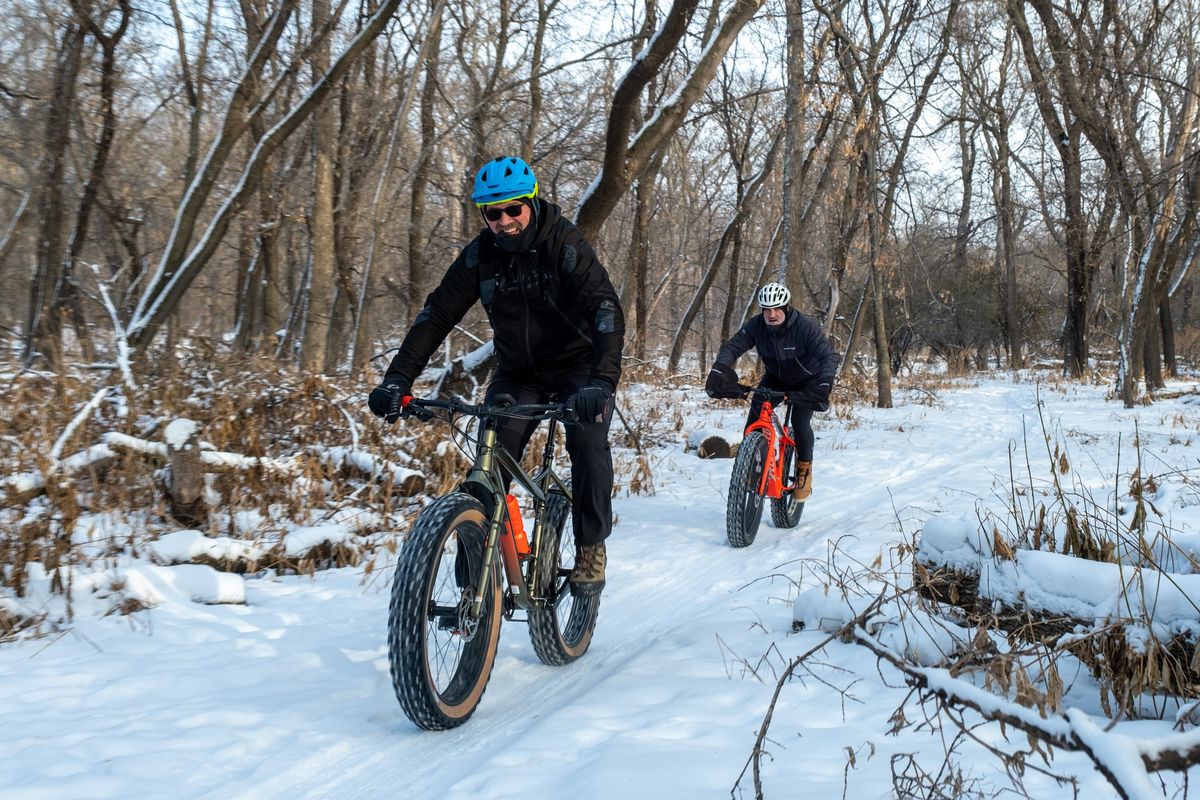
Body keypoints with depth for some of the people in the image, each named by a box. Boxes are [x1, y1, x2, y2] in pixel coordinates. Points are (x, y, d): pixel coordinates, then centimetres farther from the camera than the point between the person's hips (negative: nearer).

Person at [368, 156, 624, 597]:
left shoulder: (565, 244, -21)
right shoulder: (480, 255, -10)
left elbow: (606, 310, -32)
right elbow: (436, 315, -13)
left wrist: (602, 382, -48)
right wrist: (397, 379, -27)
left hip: (577, 366, -3)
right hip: (518, 373, 3)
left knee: (587, 439, -28)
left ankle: (591, 548, -11)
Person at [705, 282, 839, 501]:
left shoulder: (805, 327, -32)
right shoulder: (756, 325, -22)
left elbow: (830, 355, -39)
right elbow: (731, 347, -25)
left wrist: (824, 384, -55)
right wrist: (719, 371, -45)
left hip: (806, 382, -3)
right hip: (775, 378, 3)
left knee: (800, 422, -21)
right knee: (755, 413, -17)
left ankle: (804, 469, 5)